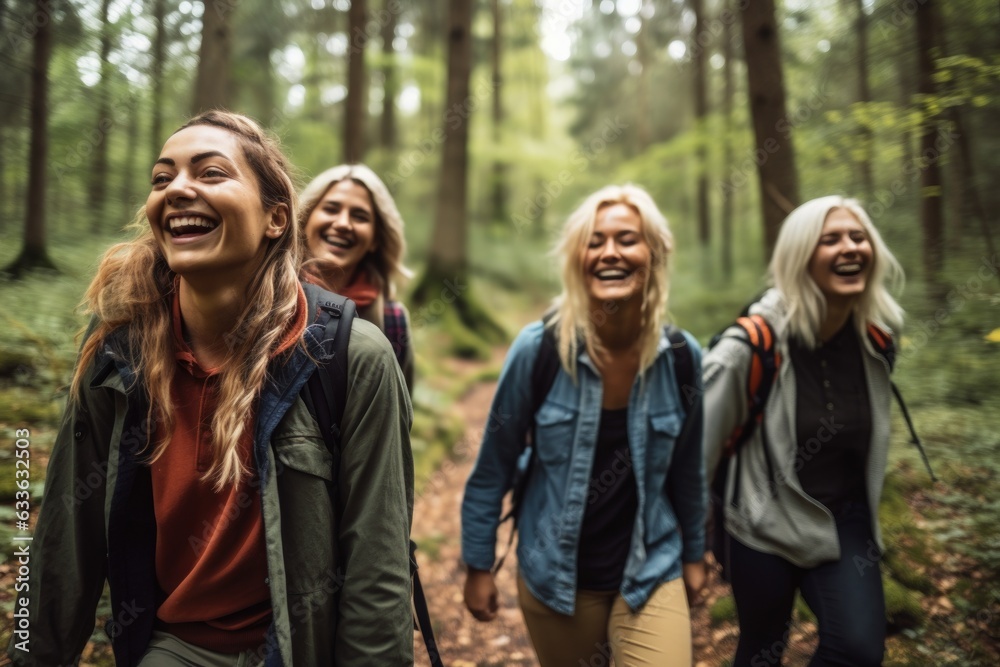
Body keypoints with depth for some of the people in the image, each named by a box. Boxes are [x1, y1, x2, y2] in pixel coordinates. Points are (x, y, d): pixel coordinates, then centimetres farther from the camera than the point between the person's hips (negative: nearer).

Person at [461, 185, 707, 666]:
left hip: (652, 573, 1)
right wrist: (478, 565, -3)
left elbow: (686, 467, 4)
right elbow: (494, 466, -8)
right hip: (553, 575, -1)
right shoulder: (538, 348, -17)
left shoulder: (682, 357, -10)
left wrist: (694, 553, 13)